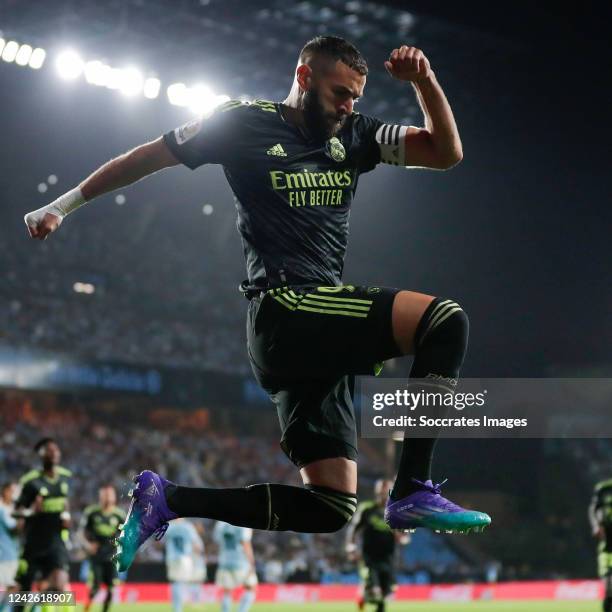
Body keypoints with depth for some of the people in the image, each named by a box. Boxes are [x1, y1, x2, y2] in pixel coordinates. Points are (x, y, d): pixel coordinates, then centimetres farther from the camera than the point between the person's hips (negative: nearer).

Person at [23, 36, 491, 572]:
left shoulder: (354, 136, 16)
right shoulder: (246, 124, 2)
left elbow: (447, 152, 11)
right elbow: (147, 157, 12)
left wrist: (425, 81, -5)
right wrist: (64, 206, 18)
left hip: (320, 335, 7)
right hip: (284, 308, -7)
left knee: (330, 507, 2)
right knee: (446, 321, -23)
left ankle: (165, 499, 8)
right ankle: (413, 492, -25)